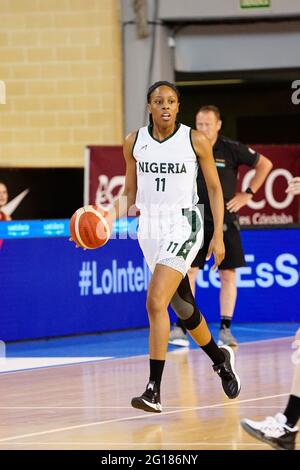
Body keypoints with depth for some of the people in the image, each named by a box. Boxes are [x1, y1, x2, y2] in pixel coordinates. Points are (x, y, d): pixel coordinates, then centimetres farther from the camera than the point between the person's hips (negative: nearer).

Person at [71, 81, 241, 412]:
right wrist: (108, 219, -6)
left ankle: (154, 391, -18)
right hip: (150, 227, 5)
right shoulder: (134, 142, 2)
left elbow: (214, 188, 2)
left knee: (155, 302, -20)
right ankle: (220, 359, 42)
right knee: (183, 307, 15)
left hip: (183, 226, -5)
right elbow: (130, 194, 11)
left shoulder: (195, 141, -6)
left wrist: (218, 235, -4)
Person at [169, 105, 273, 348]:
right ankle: (181, 329, -7)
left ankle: (225, 329, 8)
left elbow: (265, 164, 4)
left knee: (228, 274, 1)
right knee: (189, 271, -7)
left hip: (225, 220, -1)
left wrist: (248, 194, -1)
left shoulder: (231, 149, -6)